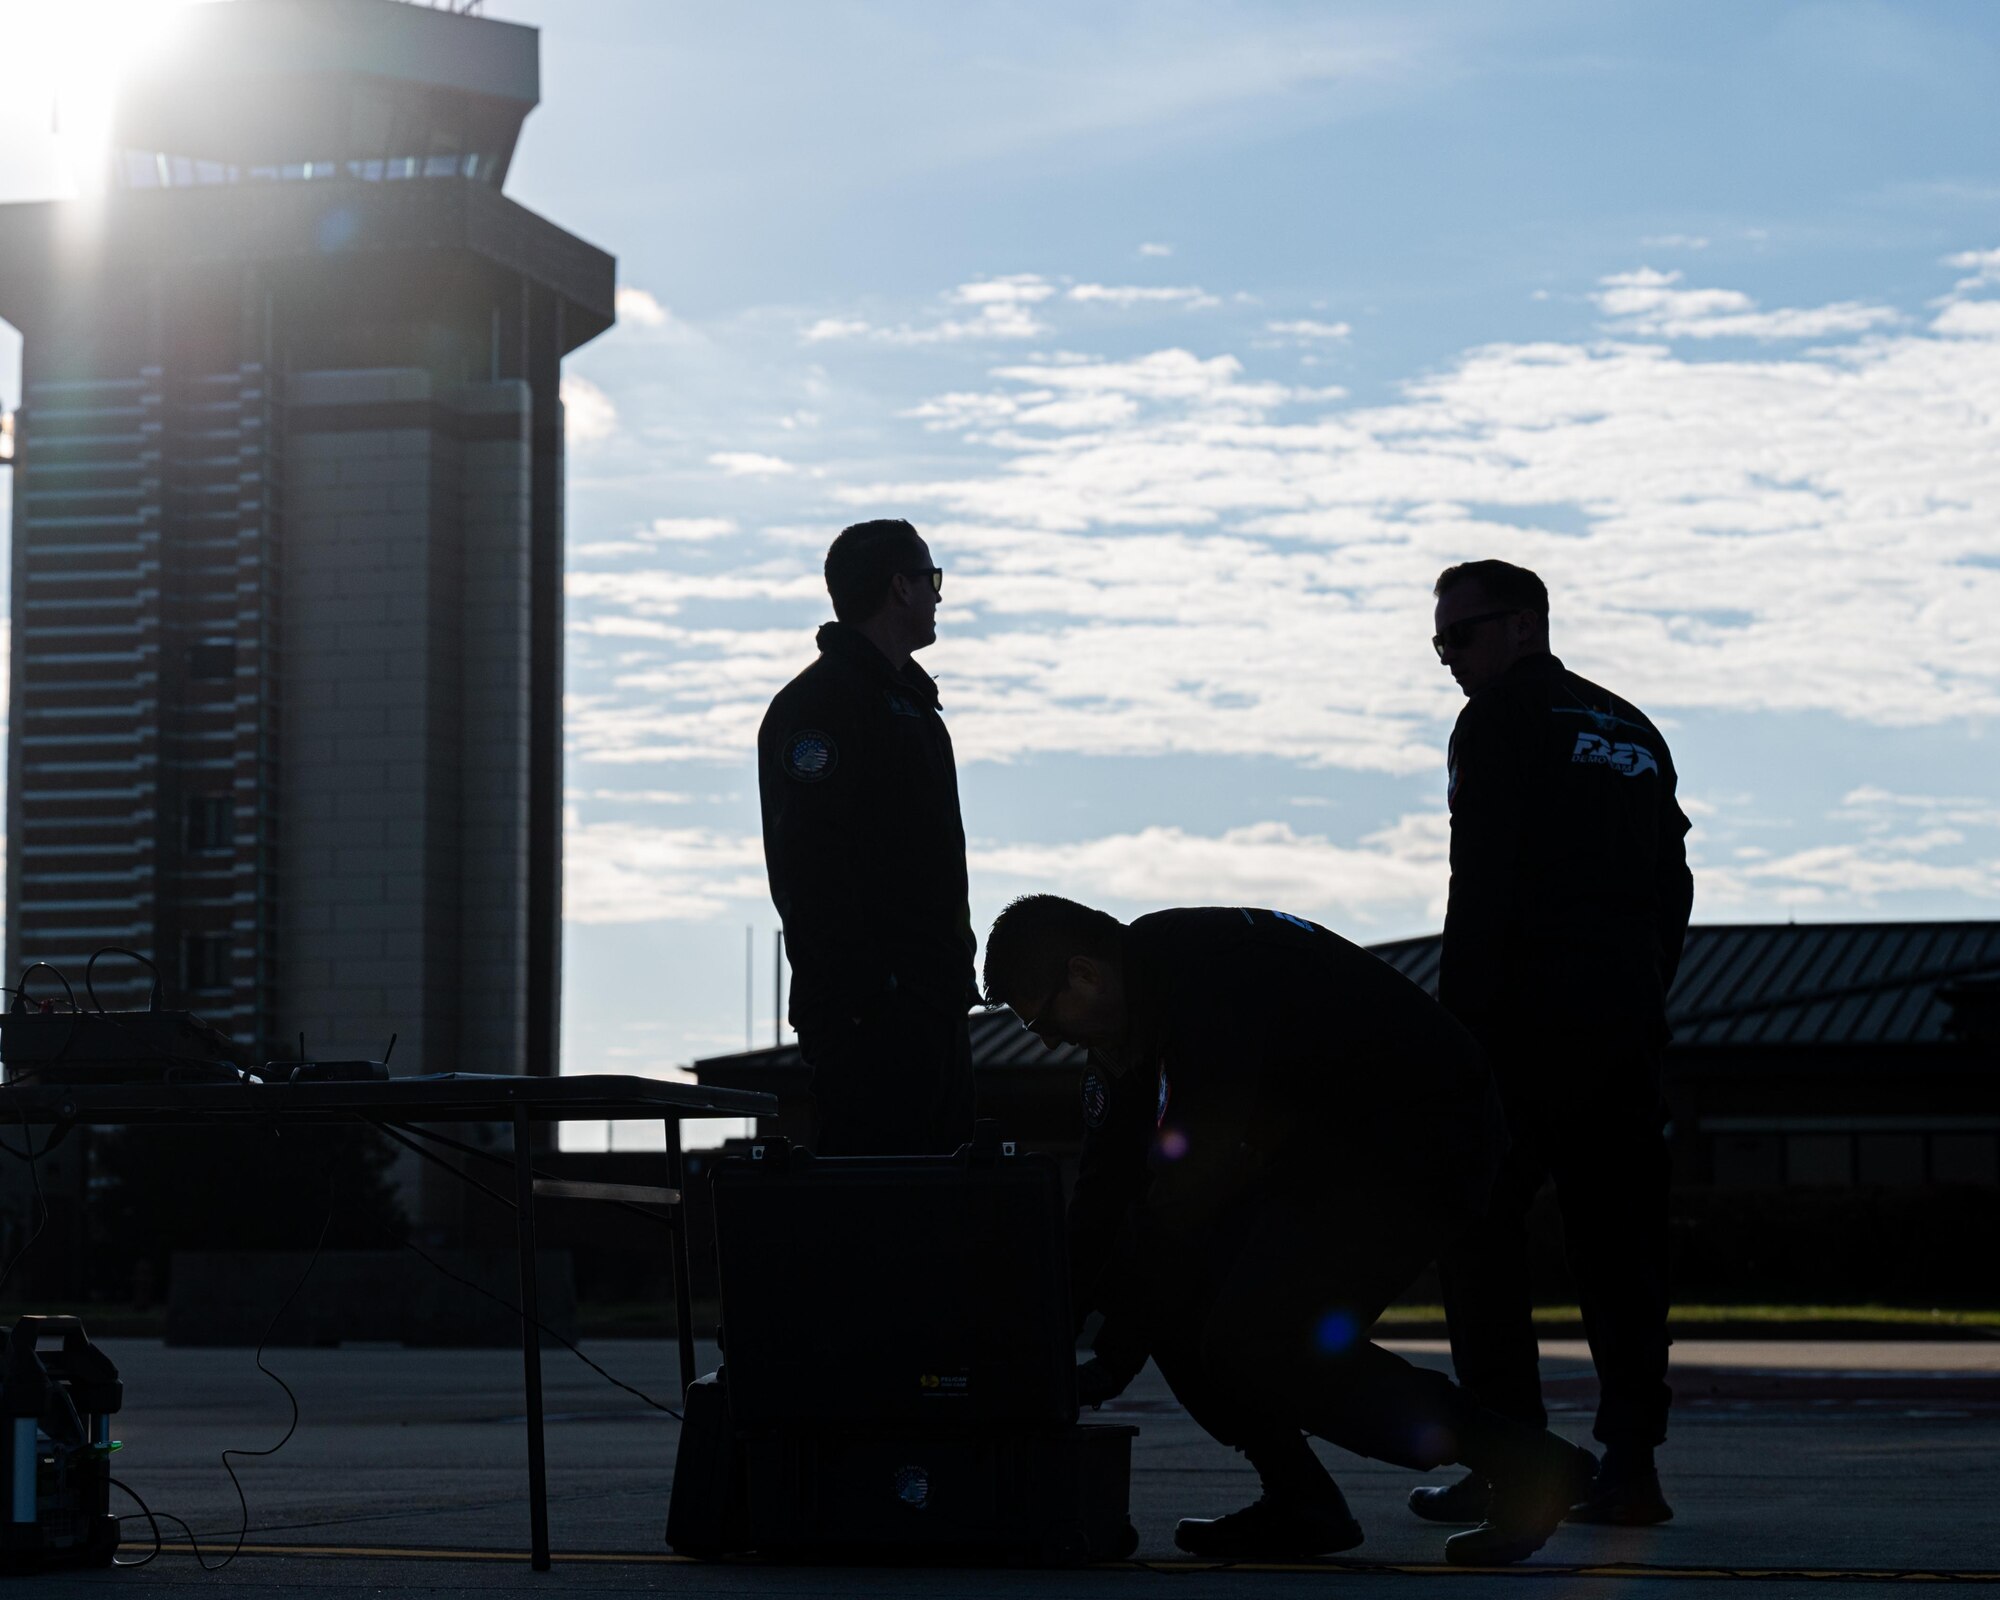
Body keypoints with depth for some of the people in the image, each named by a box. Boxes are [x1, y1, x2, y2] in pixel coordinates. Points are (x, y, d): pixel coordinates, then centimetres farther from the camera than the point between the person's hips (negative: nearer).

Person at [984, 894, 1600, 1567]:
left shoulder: (1203, 973, -26)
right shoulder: (1141, 996, 4)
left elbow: (1192, 1174, -27)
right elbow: (1108, 1183, 8)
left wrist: (1114, 1358, -23)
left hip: (1423, 1133, -10)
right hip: (1327, 1145, 10)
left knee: (1260, 1340, -20)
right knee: (1170, 1284, 0)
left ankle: (1523, 1462, -11)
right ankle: (1299, 1504, 5)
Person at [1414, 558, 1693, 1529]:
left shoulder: (1502, 720, -3)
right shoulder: (1633, 732, 20)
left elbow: (1484, 883, -13)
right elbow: (1673, 889, 17)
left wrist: (1457, 1024, -14)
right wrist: (1640, 1003, 17)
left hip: (1527, 1013, -7)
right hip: (1628, 1023, 7)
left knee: (1476, 1231, -1)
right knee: (1617, 1239, 6)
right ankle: (1630, 1465, 2)